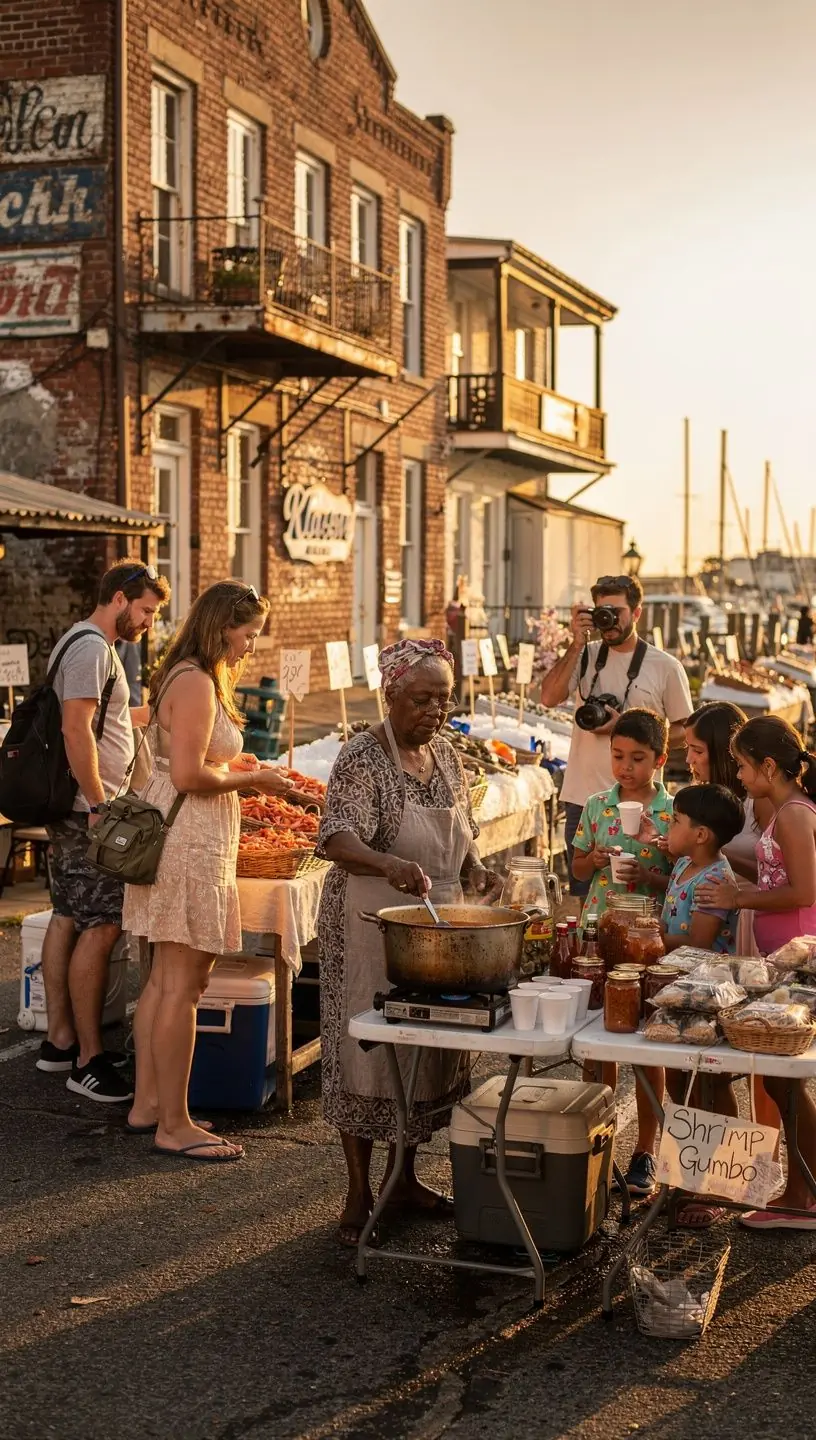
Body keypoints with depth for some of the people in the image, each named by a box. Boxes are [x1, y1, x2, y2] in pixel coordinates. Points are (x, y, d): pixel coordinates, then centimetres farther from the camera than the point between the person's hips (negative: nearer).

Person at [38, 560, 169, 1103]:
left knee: (69, 919, 14)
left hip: (76, 809, 11)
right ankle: (88, 1060, -7)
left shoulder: (90, 645, 19)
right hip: (87, 808, -11)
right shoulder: (92, 648, -14)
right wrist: (98, 805, -24)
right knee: (101, 926, -10)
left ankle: (60, 1039, 21)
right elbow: (76, 729, -22)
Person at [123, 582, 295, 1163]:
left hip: (181, 839, 11)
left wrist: (233, 765, 11)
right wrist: (251, 779, -11)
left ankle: (147, 1103, 25)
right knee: (182, 984, -5)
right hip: (190, 842, -11)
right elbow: (187, 776, -23)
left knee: (164, 978, 16)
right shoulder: (196, 684, -17)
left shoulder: (184, 677, 16)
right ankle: (174, 1126, 2)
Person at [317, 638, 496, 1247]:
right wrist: (389, 865, -47)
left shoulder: (446, 755, 8)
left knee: (426, 1050, 14)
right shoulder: (362, 758, -15)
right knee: (365, 1051, 0)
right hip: (371, 927, -7)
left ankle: (405, 1177, 30)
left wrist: (474, 866, -1)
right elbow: (338, 837, -29)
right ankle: (359, 1196, 11)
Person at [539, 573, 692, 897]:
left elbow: (683, 732, 2)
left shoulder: (665, 667, 0)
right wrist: (577, 644, -10)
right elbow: (549, 697, -6)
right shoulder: (585, 656, 8)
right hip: (582, 798, 3)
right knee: (581, 896, 10)